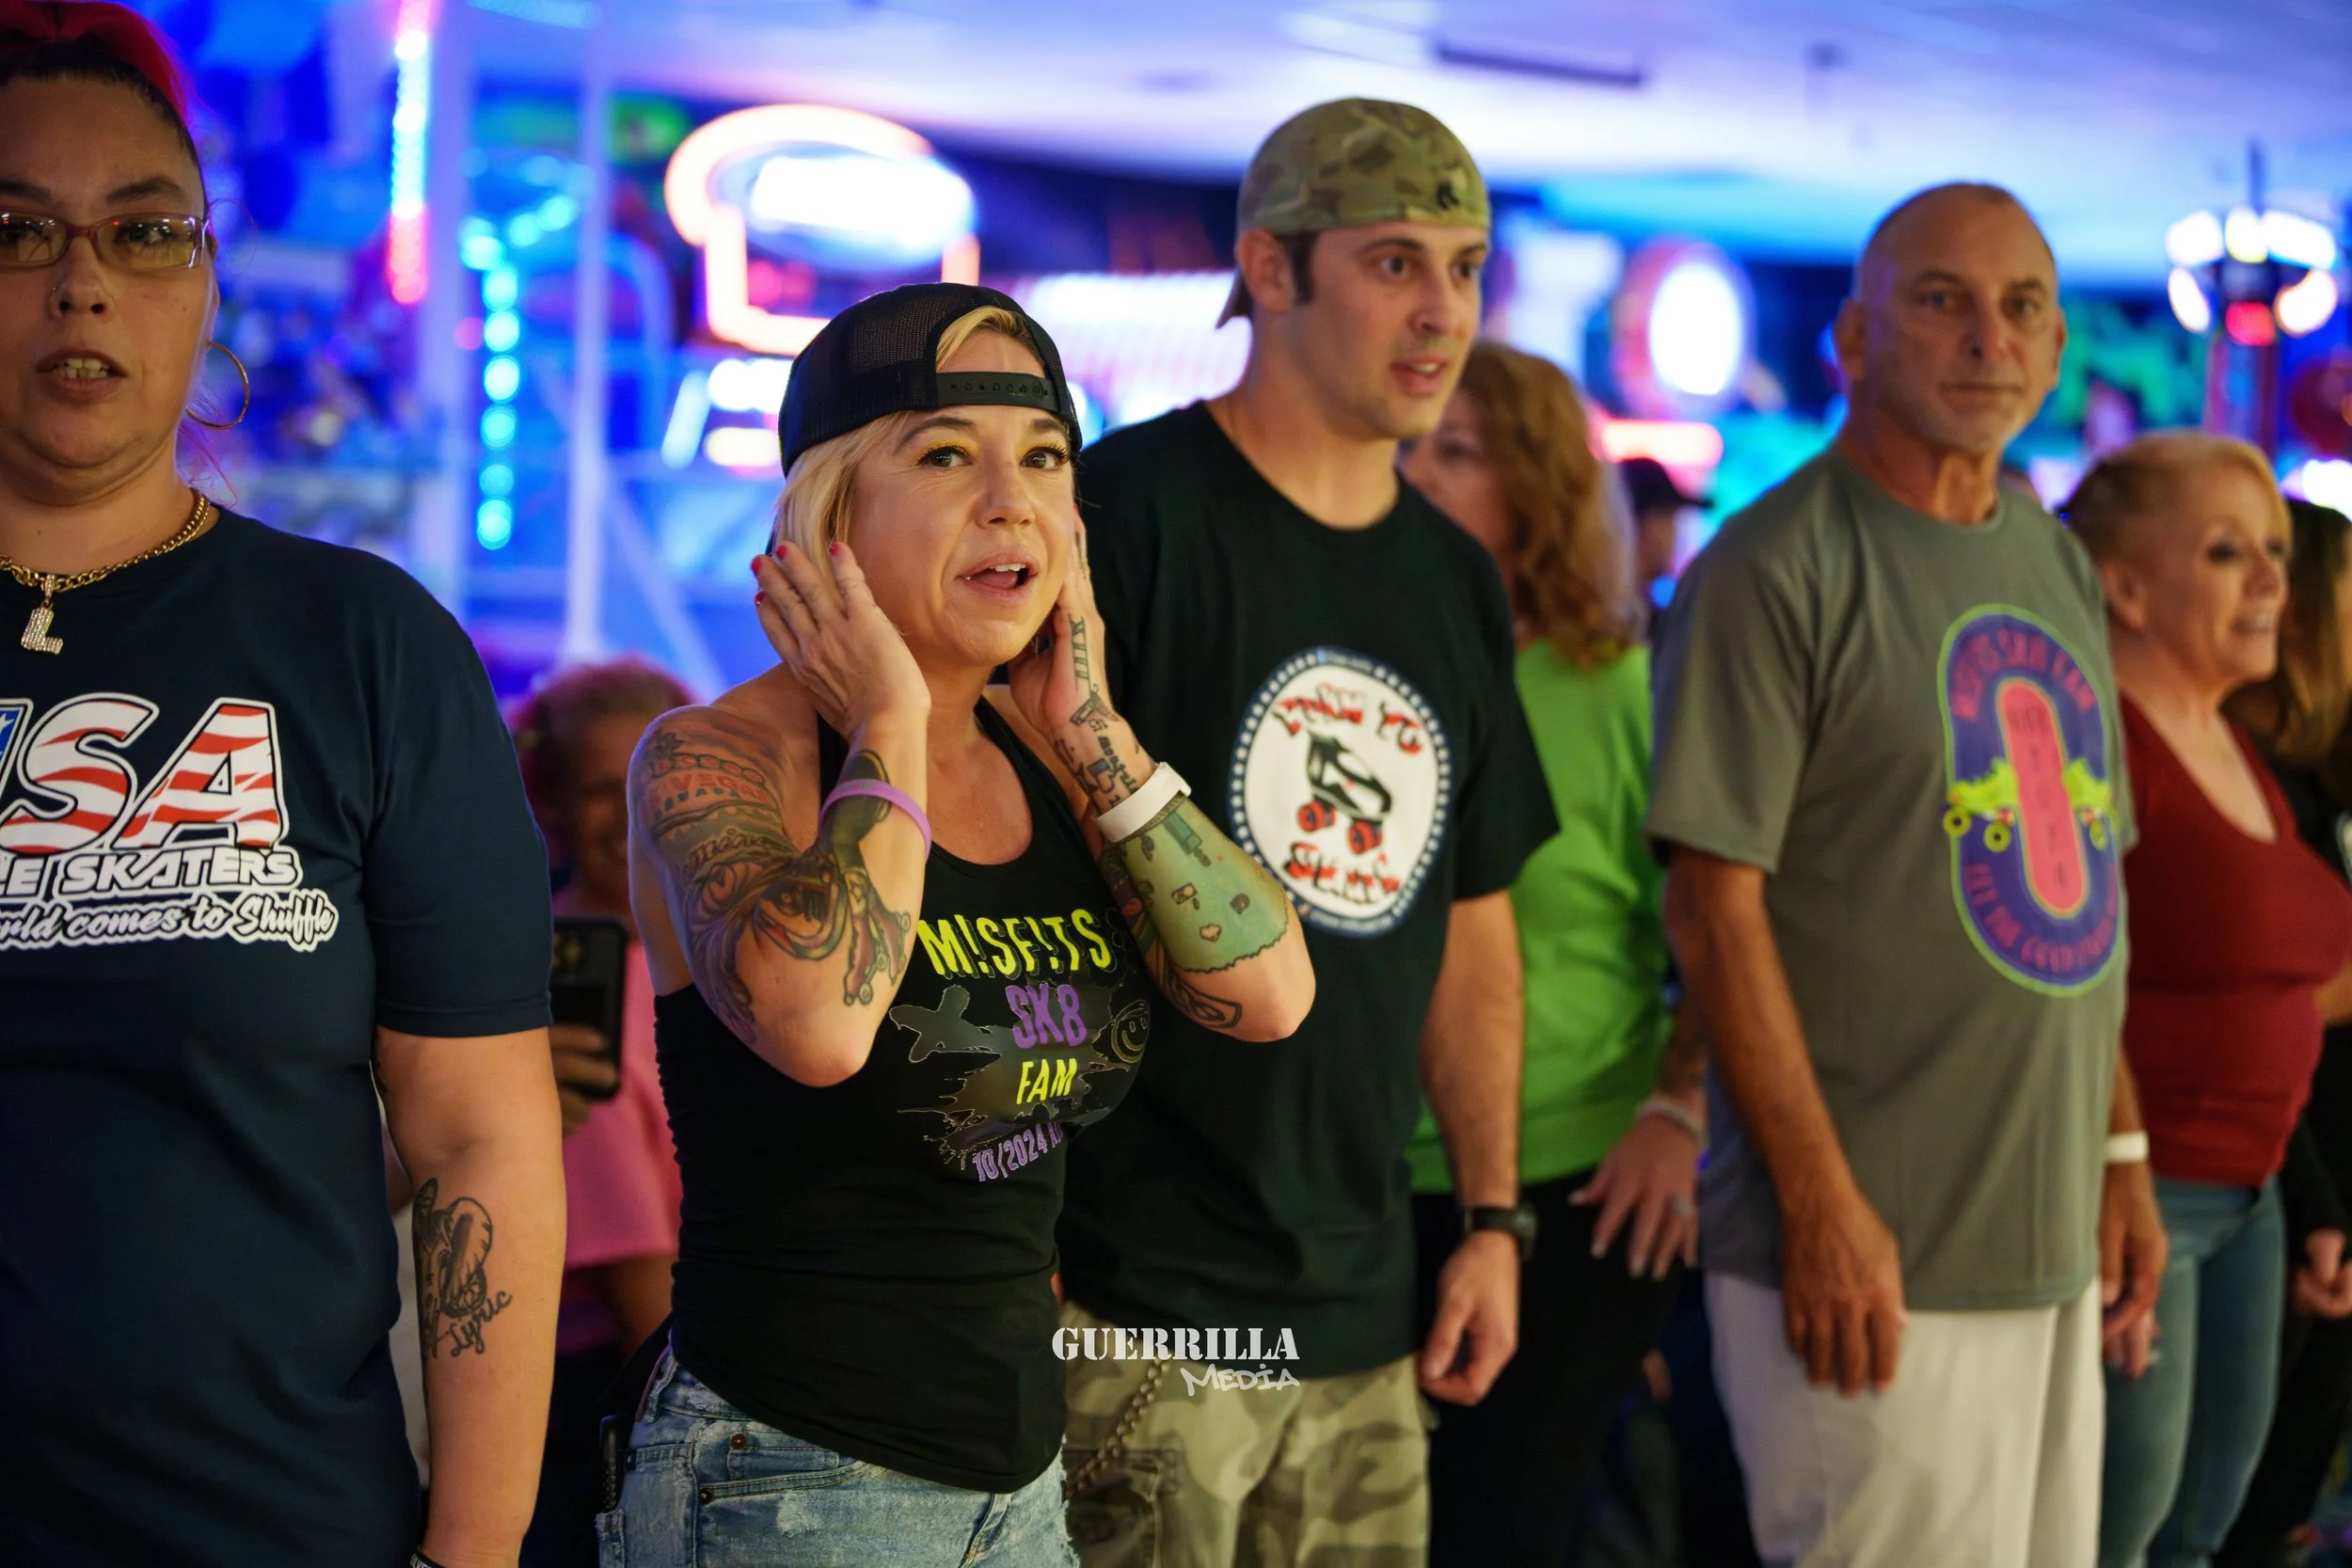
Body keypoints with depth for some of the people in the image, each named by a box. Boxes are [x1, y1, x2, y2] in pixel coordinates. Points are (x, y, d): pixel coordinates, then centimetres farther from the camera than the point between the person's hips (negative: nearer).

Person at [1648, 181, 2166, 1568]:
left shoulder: (2059, 567, 14)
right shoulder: (1778, 568, -9)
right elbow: (1717, 905, -14)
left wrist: (2123, 1156, 12)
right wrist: (1821, 1207, -18)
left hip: (2055, 1246, 7)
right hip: (1874, 1254, -7)